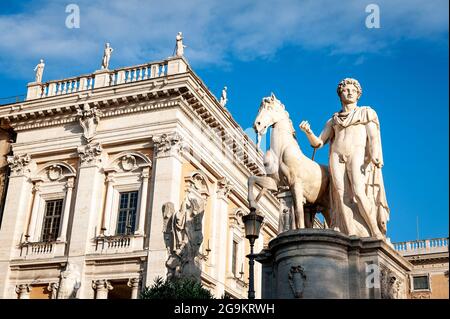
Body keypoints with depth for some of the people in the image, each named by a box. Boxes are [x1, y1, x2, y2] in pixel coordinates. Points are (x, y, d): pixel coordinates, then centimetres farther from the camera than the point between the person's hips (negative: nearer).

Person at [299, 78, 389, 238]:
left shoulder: (367, 112, 19)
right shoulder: (333, 120, 26)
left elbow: (373, 136, 4)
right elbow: (318, 143, 20)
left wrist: (375, 156, -15)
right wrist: (308, 132, -1)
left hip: (358, 154, -3)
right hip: (337, 157, 3)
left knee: (359, 193, -23)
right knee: (342, 197, -15)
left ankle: (377, 235, -18)